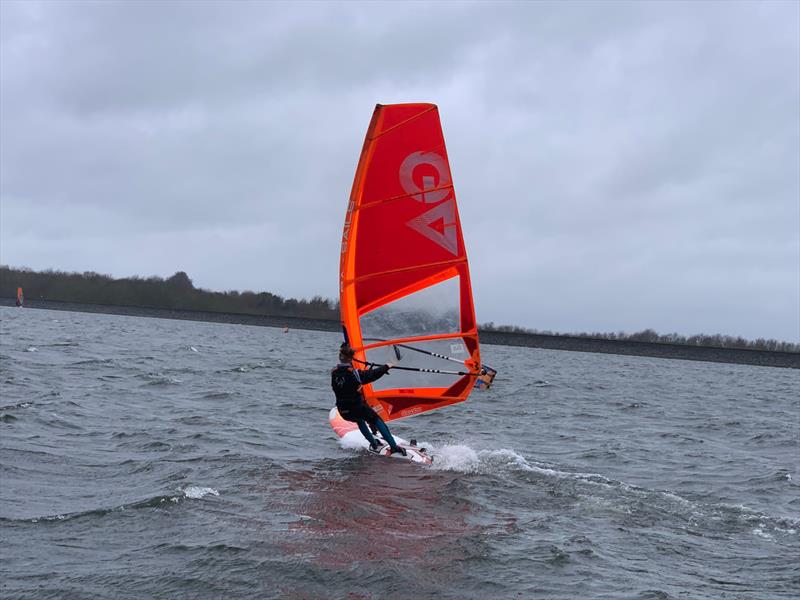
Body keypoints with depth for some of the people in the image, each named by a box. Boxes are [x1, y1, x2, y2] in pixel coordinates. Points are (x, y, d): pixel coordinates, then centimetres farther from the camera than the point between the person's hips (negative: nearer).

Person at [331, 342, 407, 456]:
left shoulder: (334, 373, -4)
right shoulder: (354, 373, -19)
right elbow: (372, 375, -10)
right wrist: (386, 367, 6)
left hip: (343, 412, 5)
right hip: (358, 407, -5)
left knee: (359, 420, 35)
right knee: (376, 420, 16)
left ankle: (374, 444, 34)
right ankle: (393, 446, 9)